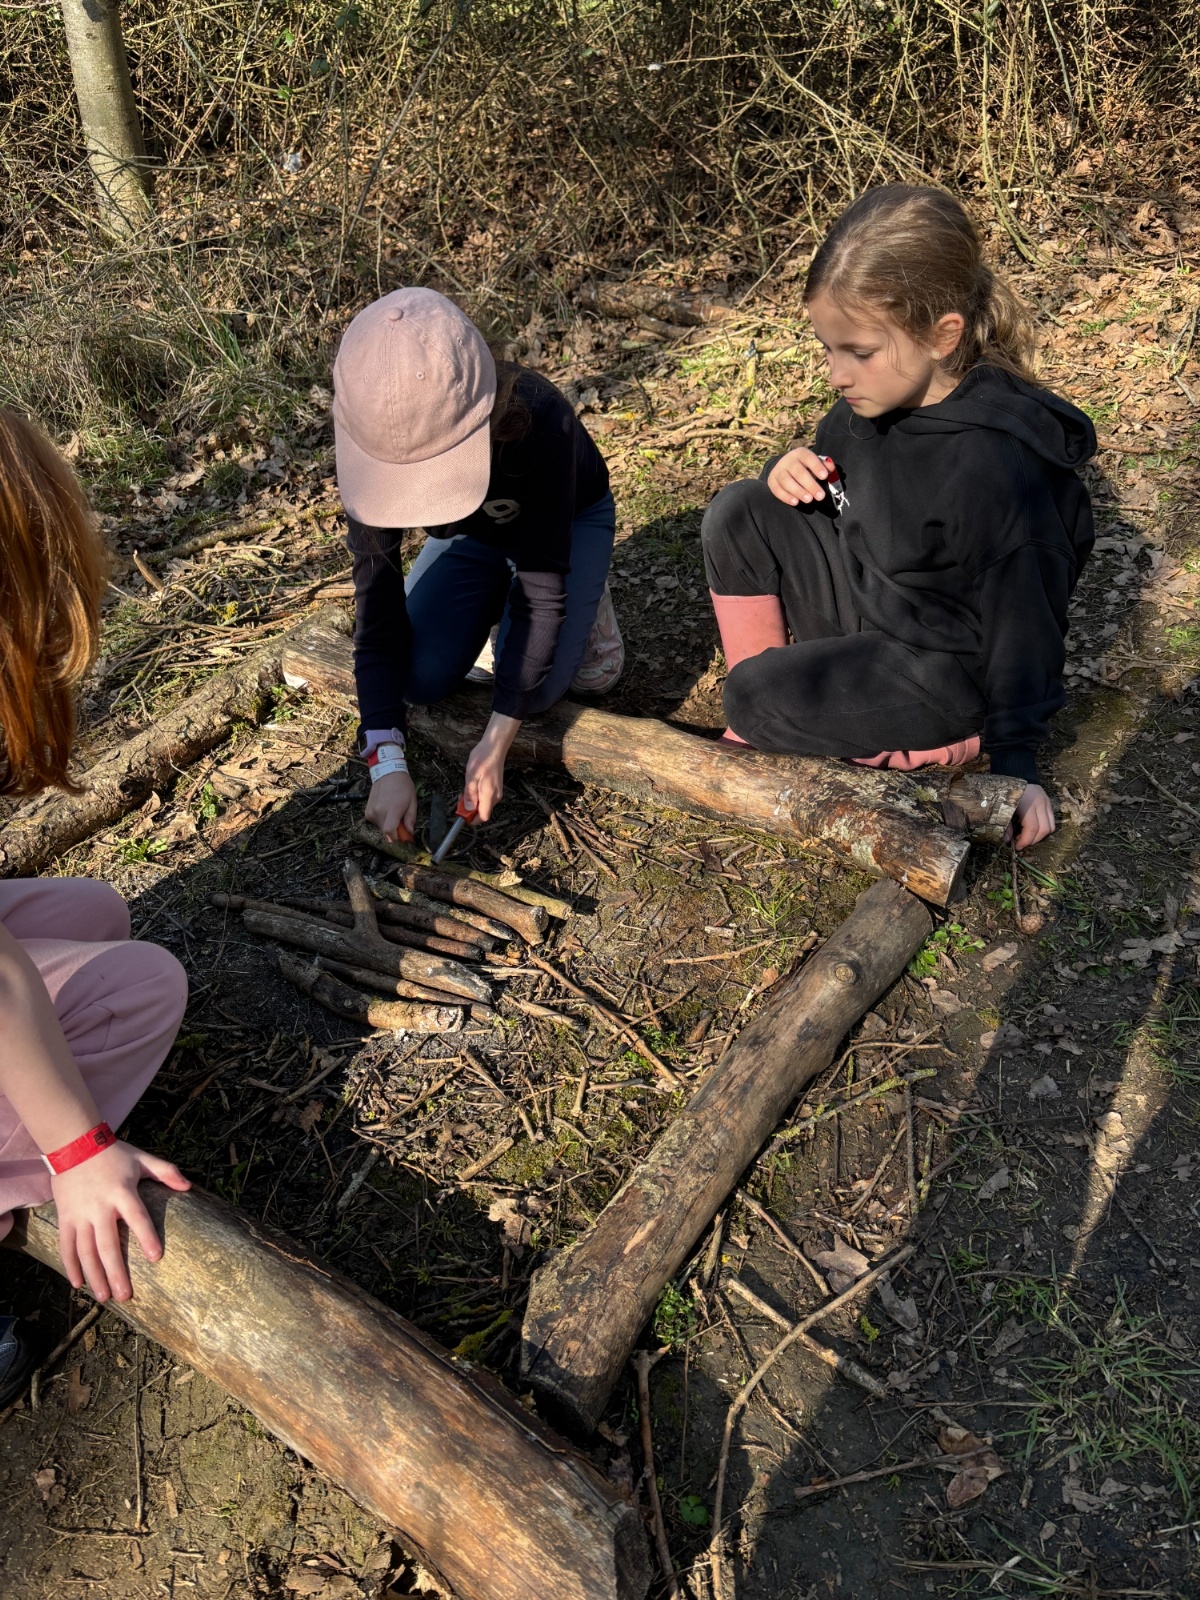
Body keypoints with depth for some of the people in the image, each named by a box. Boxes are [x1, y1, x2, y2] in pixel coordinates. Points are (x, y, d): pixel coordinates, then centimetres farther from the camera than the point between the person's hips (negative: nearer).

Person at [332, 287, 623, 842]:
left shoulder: (538, 421, -41)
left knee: (536, 687, -23)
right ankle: (493, 603, 13)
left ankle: (584, 605, 9)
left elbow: (541, 587, -35)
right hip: (470, 534, 3)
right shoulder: (376, 433, -31)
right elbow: (376, 589, -29)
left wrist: (496, 741, -37)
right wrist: (386, 760, -35)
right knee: (419, 677, -15)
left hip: (567, 521, -3)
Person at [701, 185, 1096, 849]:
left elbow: (1019, 619, -23)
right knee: (737, 516, -6)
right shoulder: (880, 396, -8)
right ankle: (768, 718, 0)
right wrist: (793, 469, -12)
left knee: (755, 697, -22)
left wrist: (1016, 763, -16)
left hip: (944, 663, -8)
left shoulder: (992, 465, -31)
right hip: (867, 600, 8)